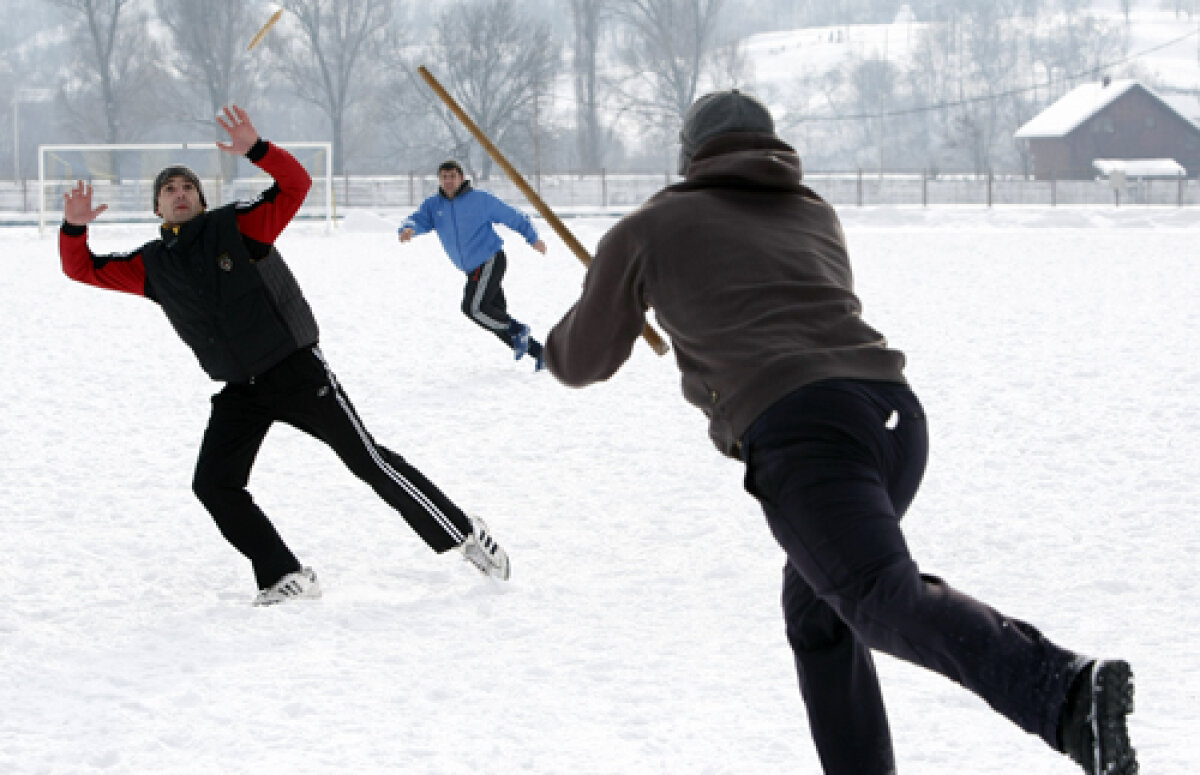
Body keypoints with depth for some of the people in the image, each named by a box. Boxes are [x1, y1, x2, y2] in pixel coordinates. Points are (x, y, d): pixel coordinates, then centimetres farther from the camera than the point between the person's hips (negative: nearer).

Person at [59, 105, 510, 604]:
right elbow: (83, 269, 6)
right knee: (213, 485, -8)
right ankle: (285, 578, -1)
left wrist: (256, 150, -34)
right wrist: (74, 227, -15)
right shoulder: (152, 264, 5)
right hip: (239, 391, 5)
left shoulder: (235, 226, -8)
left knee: (367, 459, -6)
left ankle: (463, 534, 4)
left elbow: (295, 186, -18)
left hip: (297, 371, -5)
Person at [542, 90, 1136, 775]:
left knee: (885, 601, -24)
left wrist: (563, 343, 54)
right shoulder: (818, 217, 32)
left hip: (797, 428, -7)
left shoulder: (649, 229, 21)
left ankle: (1066, 694, -49)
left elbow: (585, 361, 31)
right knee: (817, 608, 26)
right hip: (895, 407, 7)